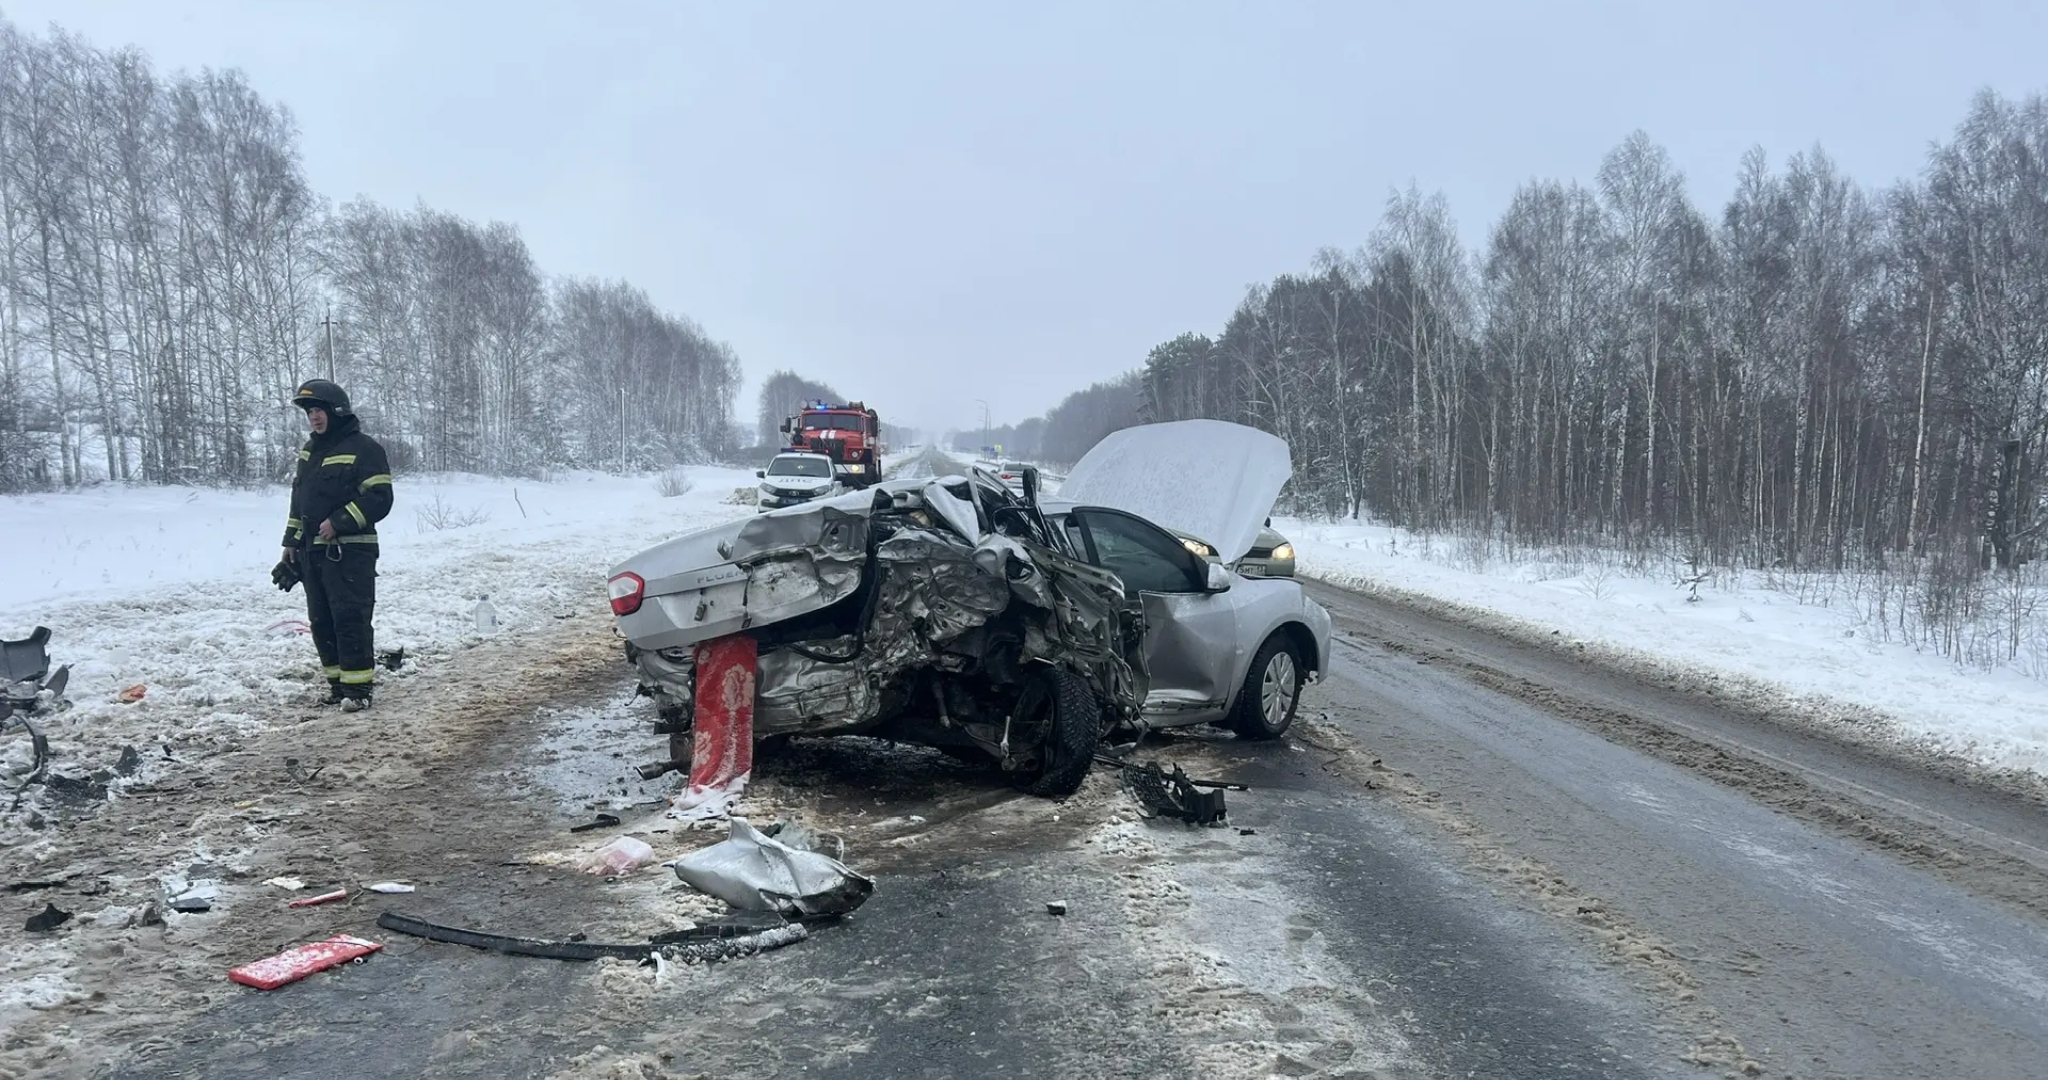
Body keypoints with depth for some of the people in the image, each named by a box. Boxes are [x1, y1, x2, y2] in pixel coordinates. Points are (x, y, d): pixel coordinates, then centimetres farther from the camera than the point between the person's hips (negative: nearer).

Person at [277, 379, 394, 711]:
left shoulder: (364, 448, -8)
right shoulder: (309, 451, 18)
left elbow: (379, 499, -15)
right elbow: (299, 499, 24)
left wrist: (339, 523, -19)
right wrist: (291, 543, 20)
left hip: (349, 551, -8)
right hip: (312, 551, 8)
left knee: (351, 619, -10)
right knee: (321, 622, 11)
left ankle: (358, 686, -5)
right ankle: (338, 684, 19)